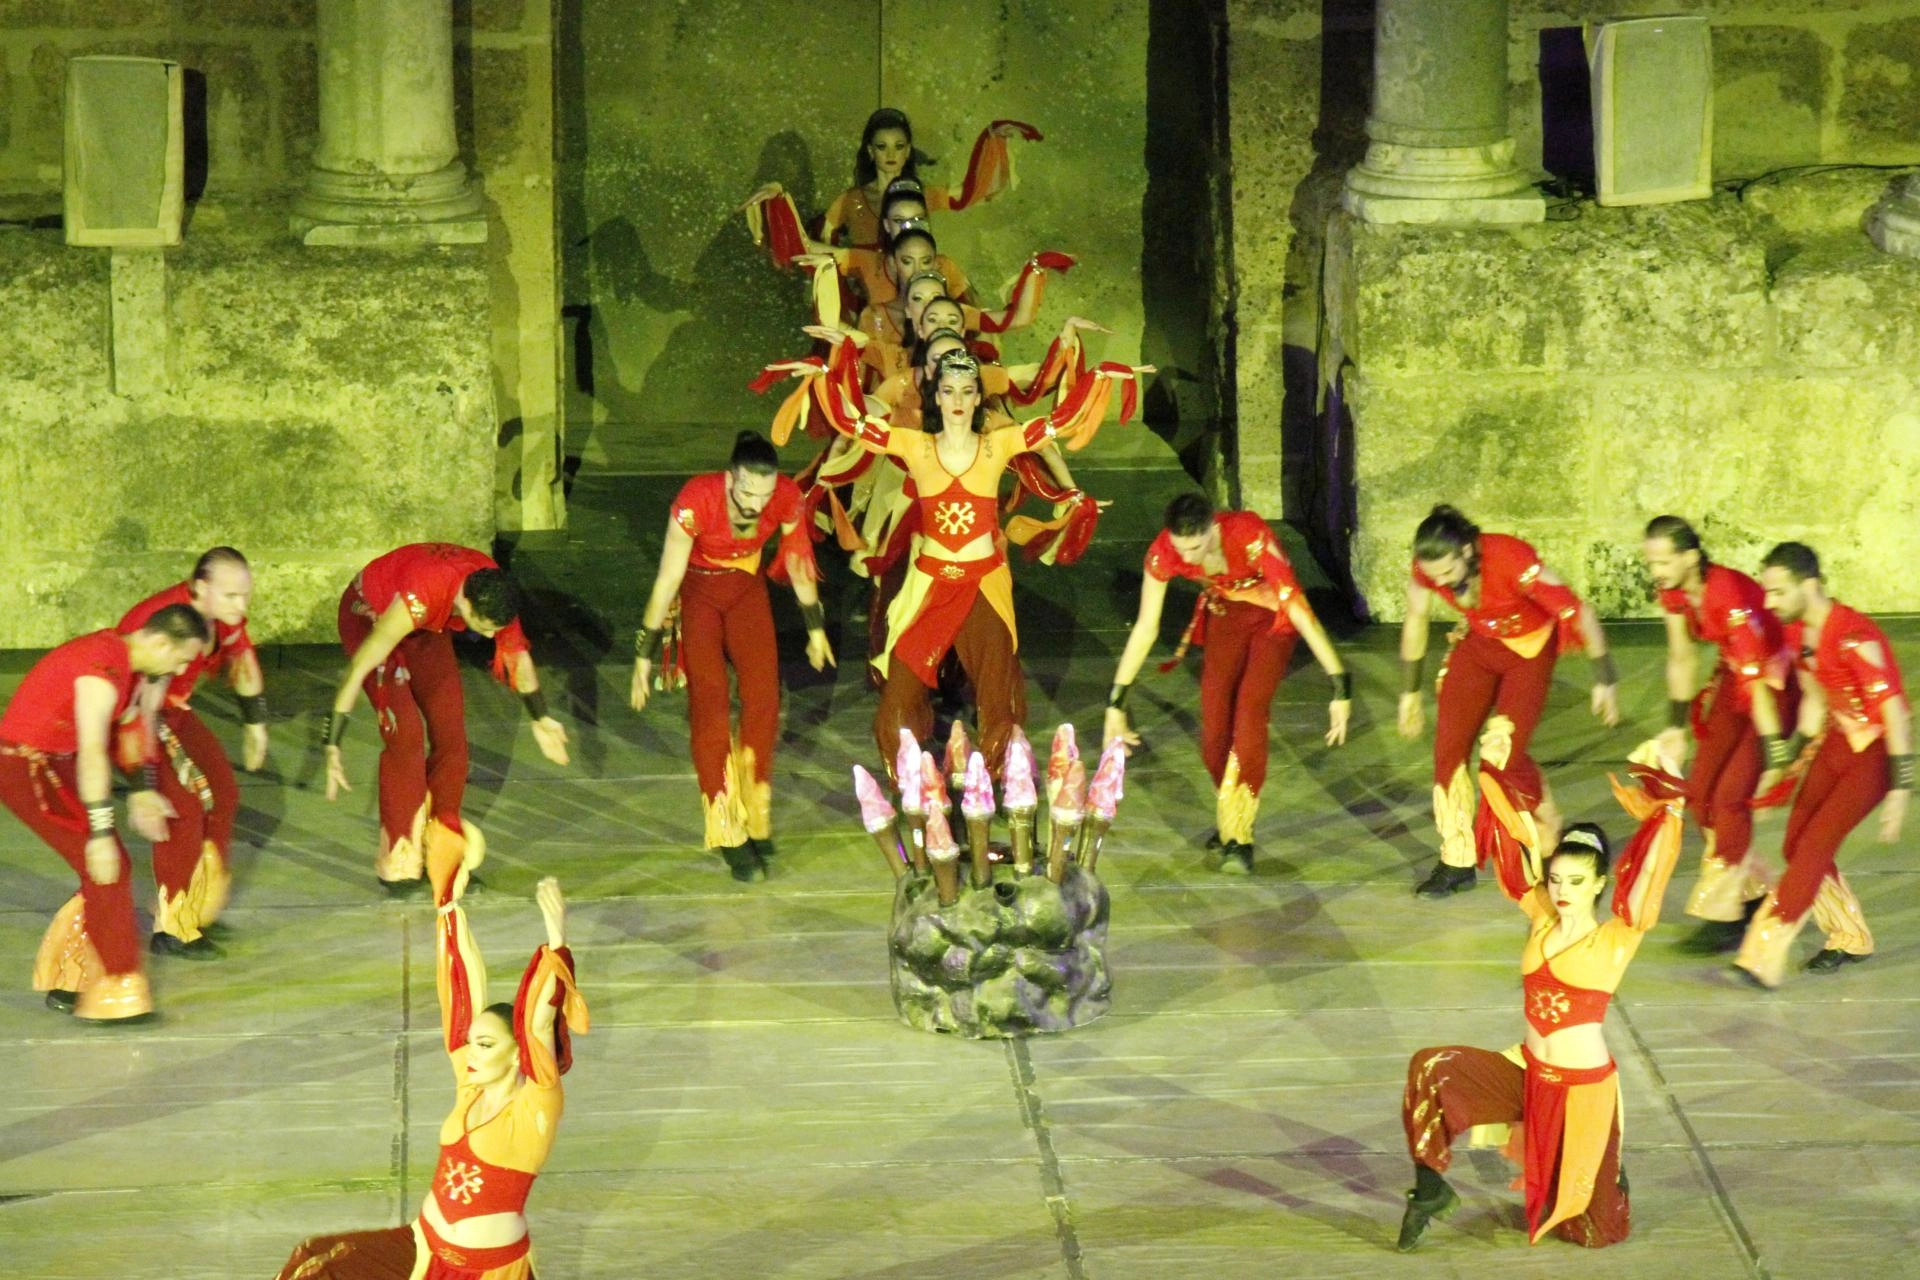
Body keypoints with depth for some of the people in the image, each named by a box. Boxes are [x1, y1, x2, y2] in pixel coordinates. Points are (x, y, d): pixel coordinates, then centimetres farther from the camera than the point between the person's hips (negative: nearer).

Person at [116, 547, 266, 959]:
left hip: (173, 708, 9)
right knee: (184, 805, -16)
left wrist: (255, 724, 21)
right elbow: (141, 710, -41)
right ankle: (172, 930, -4)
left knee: (221, 793, 10)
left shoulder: (226, 614, -12)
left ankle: (199, 909, 26)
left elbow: (243, 663, 10)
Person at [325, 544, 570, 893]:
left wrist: (540, 720, 8)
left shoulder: (493, 591, -25)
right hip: (370, 616, -6)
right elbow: (358, 670, -36)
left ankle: (442, 839, 12)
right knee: (405, 733, -18)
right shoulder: (419, 600, -43)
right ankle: (398, 860, -9)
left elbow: (516, 652, -4)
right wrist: (332, 749, -33)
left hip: (426, 628, 6)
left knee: (450, 730, -3)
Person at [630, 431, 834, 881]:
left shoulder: (787, 498, -22)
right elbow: (667, 579, -24)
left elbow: (797, 561, -3)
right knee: (709, 698, -15)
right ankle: (728, 833, -8)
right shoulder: (696, 501, -33)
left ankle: (756, 818, 6)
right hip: (698, 588, -3)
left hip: (747, 587, 3)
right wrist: (644, 654, -19)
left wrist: (816, 628, 9)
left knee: (763, 695, -10)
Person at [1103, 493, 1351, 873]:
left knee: (1250, 709, -22)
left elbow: (1299, 609, -37)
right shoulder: (1163, 552, -25)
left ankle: (1238, 838, -16)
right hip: (1223, 614, 4)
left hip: (1271, 616, -4)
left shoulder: (1251, 537, -38)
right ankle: (1229, 817, 21)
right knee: (1213, 729, -5)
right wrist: (1116, 703, -10)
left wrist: (1340, 687, -38)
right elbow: (1145, 627, -14)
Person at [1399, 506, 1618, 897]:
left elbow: (1579, 613, -28)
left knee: (1504, 755, -15)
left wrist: (1605, 681, -22)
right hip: (1479, 643, 5)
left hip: (1530, 648, -5)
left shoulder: (1511, 560, -36)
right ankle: (1457, 862, 7)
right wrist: (1410, 695, 9)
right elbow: (1415, 625, 0)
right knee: (1448, 747, -5)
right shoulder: (1426, 568, -20)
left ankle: (1549, 847, 8)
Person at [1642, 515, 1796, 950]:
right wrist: (1677, 726, 10)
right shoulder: (1673, 592, -7)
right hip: (1734, 684, 9)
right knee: (1700, 791, 7)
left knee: (1732, 796, -14)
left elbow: (1757, 681, -33)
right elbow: (1682, 658, 7)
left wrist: (1774, 759, -33)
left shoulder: (1731, 598, -32)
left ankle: (1724, 919, -6)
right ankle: (1752, 894, 23)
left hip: (1778, 686, -8)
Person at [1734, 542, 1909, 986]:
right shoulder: (1797, 633, 0)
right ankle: (1851, 938, 26)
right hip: (1838, 742, 8)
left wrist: (1899, 789, -26)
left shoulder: (1854, 636, -27)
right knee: (1796, 845, 5)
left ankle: (1764, 957, -14)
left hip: (1877, 750, -8)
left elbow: (1894, 712, -26)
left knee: (1814, 845, -15)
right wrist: (1788, 759, 21)